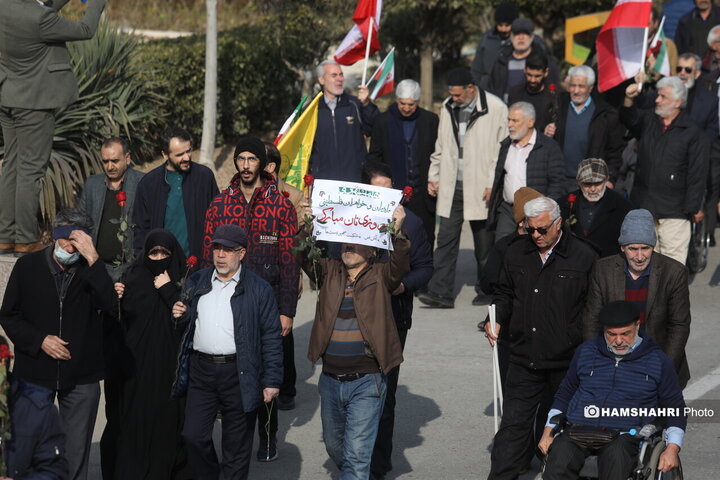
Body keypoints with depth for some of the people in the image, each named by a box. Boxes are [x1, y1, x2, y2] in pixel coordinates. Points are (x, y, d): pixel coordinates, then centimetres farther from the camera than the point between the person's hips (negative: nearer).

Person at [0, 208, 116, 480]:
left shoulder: (92, 271, -1)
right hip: (35, 372, 0)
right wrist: (39, 340, -11)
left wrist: (92, 259, -26)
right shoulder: (28, 266, -1)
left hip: (80, 376, 0)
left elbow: (111, 307, -20)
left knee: (77, 452, 5)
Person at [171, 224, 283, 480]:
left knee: (237, 446, 4)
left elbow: (271, 337, -2)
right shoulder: (196, 282, 10)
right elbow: (187, 323, 23)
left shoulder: (259, 289, -1)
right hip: (200, 370, 3)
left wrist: (272, 380, -7)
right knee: (194, 436, 1)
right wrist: (180, 315, -2)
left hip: (239, 374, -3)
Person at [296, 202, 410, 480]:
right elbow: (304, 257, -8)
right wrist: (307, 227, -25)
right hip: (331, 381, 5)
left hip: (366, 383, -5)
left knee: (356, 454, -8)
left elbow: (400, 266, -21)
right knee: (334, 447, 21)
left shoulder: (380, 276, -2)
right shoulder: (329, 273, 7)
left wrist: (396, 233, -37)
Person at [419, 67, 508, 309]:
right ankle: (441, 292, -3)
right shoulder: (448, 107, 10)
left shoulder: (496, 109, -8)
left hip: (481, 188, -4)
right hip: (451, 187, 5)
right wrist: (433, 176, 13)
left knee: (484, 243, 6)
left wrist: (493, 184, -11)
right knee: (446, 239, -2)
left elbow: (502, 150, -7)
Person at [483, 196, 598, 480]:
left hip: (566, 362, -3)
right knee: (513, 424, -2)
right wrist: (496, 319, 6)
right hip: (524, 358, 3)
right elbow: (505, 293, 23)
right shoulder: (516, 253, 8)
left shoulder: (583, 256, -6)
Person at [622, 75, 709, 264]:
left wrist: (693, 208, -8)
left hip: (674, 210, -5)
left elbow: (697, 175, -6)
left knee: (673, 259, -5)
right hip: (643, 206, 5)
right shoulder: (648, 121, 12)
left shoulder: (693, 133, -5)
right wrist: (629, 99, -24)